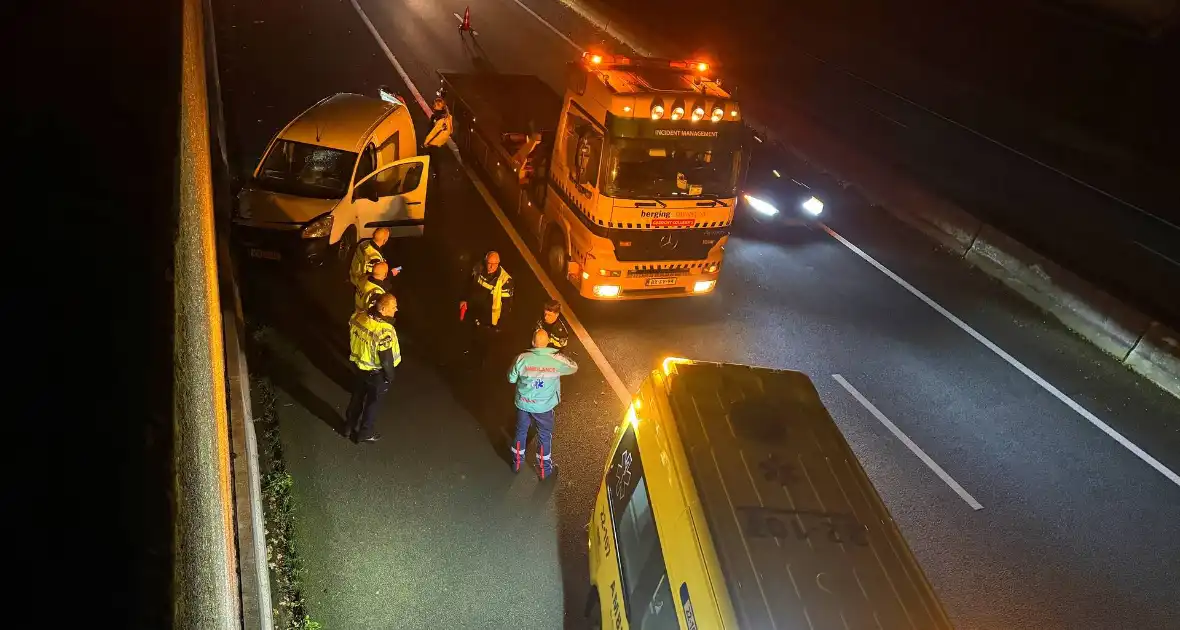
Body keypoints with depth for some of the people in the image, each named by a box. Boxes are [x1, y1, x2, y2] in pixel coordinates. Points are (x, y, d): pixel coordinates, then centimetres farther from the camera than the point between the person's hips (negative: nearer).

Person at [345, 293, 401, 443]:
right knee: (372, 402, 18)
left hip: (357, 365, 6)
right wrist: (390, 377, -8)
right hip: (376, 373, -6)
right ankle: (364, 434, 37)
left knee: (357, 396, 27)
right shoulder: (384, 331, -36)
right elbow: (386, 360, -25)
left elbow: (352, 339, 2)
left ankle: (349, 427, 47)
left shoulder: (357, 316, -15)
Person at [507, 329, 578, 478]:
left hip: (523, 404, 1)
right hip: (544, 406, -1)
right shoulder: (557, 360, -18)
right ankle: (545, 470, 32)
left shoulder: (522, 358, -18)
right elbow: (573, 367, 2)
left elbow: (511, 378, -4)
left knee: (521, 432, 23)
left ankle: (516, 463, 42)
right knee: (545, 436, 18)